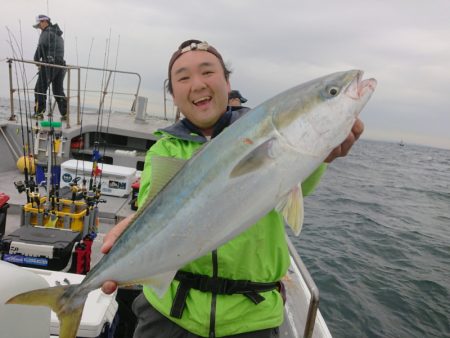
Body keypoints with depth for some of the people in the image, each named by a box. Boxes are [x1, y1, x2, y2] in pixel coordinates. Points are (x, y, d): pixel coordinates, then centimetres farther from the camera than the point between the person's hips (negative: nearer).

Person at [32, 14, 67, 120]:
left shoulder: (46, 33, -4)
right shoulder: (58, 34, 22)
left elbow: (40, 47, -10)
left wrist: (36, 60, 6)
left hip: (49, 65, -8)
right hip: (60, 64, 8)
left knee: (40, 89, 0)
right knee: (58, 90, 11)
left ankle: (39, 113, 0)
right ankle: (65, 114, 7)